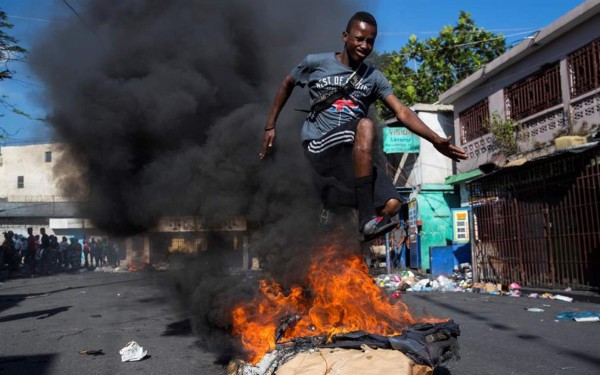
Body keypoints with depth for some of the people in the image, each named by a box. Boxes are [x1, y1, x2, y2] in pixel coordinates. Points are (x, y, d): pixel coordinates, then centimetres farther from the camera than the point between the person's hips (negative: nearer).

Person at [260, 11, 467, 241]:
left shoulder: (374, 77, 7)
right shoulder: (316, 63, 1)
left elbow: (402, 112, -4)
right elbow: (287, 84, 17)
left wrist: (435, 140, -19)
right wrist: (270, 126, 14)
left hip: (352, 155, 4)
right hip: (320, 147, -4)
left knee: (391, 205, -17)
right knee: (365, 125, -35)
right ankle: (368, 219, -35)